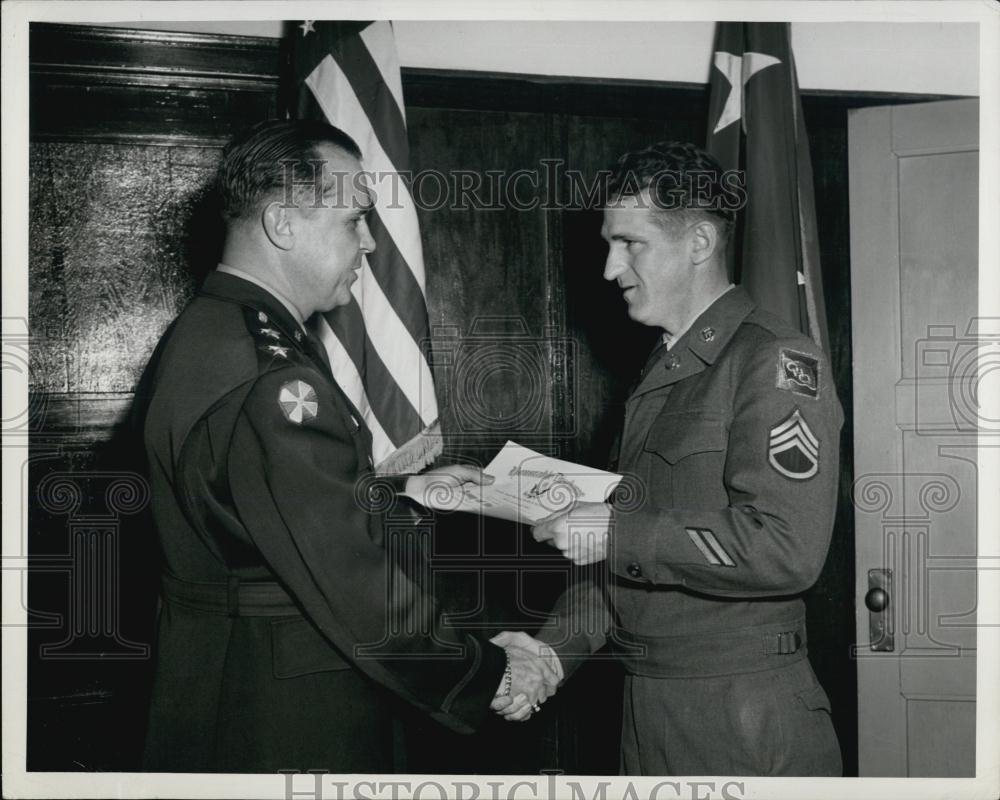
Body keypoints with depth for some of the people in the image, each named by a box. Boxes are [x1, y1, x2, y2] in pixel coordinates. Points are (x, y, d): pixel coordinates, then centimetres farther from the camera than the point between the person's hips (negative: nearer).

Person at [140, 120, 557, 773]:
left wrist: (405, 487, 15)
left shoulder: (206, 331, 5)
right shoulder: (268, 382, -28)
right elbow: (357, 590, -27)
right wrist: (490, 675, -16)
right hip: (285, 726, -10)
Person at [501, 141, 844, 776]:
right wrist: (559, 646, 3)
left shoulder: (776, 361, -13)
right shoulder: (661, 376, 14)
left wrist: (617, 530, -20)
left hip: (743, 717, -7)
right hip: (647, 702, 8)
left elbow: (786, 551, -24)